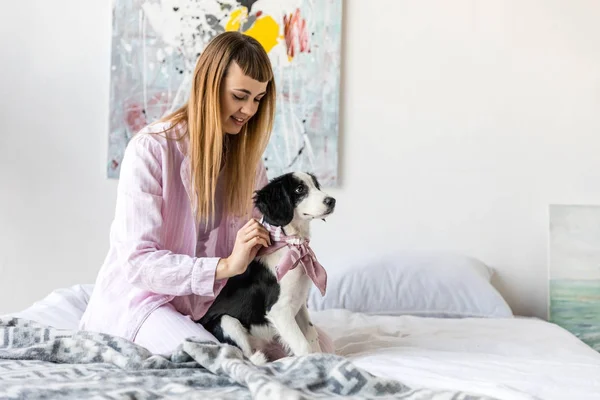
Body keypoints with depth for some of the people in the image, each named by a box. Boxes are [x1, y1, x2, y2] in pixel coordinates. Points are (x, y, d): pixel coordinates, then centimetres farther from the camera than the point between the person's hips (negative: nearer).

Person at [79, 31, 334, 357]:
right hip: (143, 296, -6)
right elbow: (137, 261, -20)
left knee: (320, 344, -10)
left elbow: (261, 239, 5)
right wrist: (225, 266, -31)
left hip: (210, 301, 6)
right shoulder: (150, 149, -15)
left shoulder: (247, 157, 4)